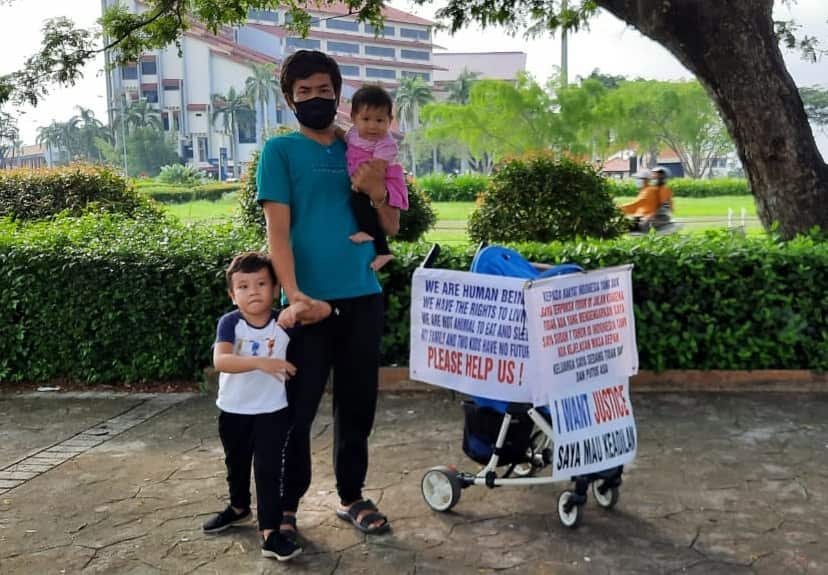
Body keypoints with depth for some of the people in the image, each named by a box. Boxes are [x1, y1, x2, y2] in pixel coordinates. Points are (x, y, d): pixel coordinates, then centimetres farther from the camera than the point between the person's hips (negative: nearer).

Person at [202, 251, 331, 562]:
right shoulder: (229, 323, -17)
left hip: (272, 412, -1)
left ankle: (270, 533, 0)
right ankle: (239, 508, 47)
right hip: (233, 411, 2)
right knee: (236, 465, 22)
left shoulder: (282, 321, -12)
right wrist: (260, 362, -47)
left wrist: (299, 307, -38)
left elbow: (324, 310, -18)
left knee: (269, 470, -6)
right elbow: (220, 361, -33)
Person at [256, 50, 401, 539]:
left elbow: (392, 228, 12)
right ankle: (286, 505, 16)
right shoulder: (280, 151, 0)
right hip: (310, 300, -4)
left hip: (363, 297, 4)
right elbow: (277, 229, -8)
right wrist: (292, 292, -21)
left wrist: (378, 192, -9)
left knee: (358, 405, 12)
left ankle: (351, 497, 27)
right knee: (297, 408, 0)